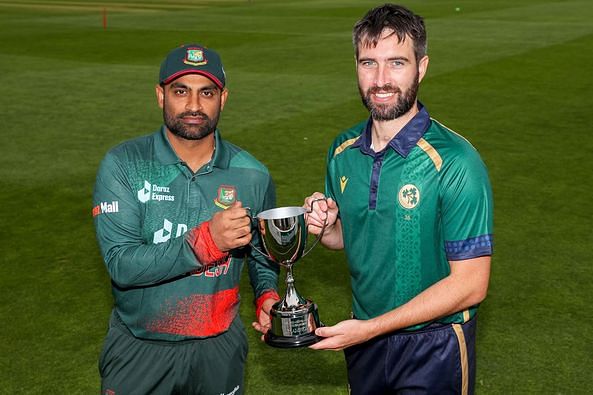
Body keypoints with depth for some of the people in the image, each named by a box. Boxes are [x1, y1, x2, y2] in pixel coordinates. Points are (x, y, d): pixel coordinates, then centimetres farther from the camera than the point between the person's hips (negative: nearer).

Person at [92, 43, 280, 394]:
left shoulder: (253, 176, -6)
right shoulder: (123, 165, -13)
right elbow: (121, 264, -22)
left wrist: (267, 295, -10)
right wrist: (206, 241, -31)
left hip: (219, 347, 2)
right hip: (138, 349, -1)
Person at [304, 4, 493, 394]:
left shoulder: (455, 163, -22)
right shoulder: (343, 151, -3)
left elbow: (470, 285, -21)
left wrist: (371, 327, -22)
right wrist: (326, 229, -12)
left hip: (434, 347, -5)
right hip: (363, 337, 5)